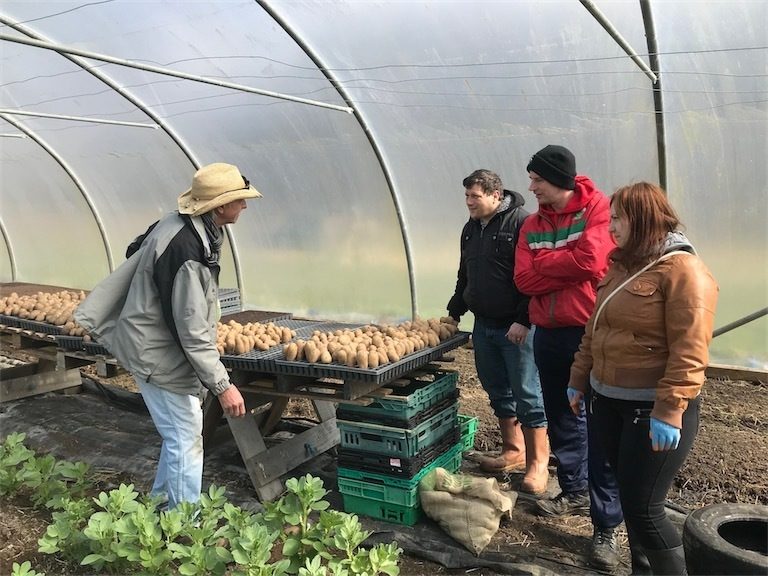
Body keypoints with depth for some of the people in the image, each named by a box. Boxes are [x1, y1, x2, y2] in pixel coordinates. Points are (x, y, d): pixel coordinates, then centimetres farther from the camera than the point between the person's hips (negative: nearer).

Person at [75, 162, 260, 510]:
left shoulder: (177, 224, 0)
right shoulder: (188, 251, -31)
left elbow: (134, 261, 11)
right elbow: (193, 331, -28)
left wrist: (94, 314, 21)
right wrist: (222, 386, -23)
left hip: (152, 344, 10)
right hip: (160, 355, -10)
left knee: (180, 434, 21)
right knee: (186, 442, 0)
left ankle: (161, 507, 38)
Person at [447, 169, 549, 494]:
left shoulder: (521, 222, -12)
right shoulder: (471, 229, 14)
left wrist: (524, 320, -21)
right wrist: (454, 312, 21)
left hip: (516, 327, -8)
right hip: (484, 324, 8)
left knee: (527, 393, -2)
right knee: (497, 391, 14)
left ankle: (538, 462, 9)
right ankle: (513, 451, 28)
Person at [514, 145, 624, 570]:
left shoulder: (598, 208, -8)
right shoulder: (532, 224, 8)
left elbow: (590, 262, -22)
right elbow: (524, 279, -2)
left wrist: (542, 260, -7)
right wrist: (568, 268, -13)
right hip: (549, 334, 6)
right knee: (561, 419, 17)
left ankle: (606, 526, 8)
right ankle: (574, 492, 36)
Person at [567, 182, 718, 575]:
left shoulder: (682, 269, -15)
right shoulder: (620, 266, 11)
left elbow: (689, 351, -21)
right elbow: (595, 331, 16)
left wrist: (669, 411, -25)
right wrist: (579, 380, 17)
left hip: (653, 408, -8)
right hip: (608, 401, 8)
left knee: (643, 508, -2)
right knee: (629, 497, 18)